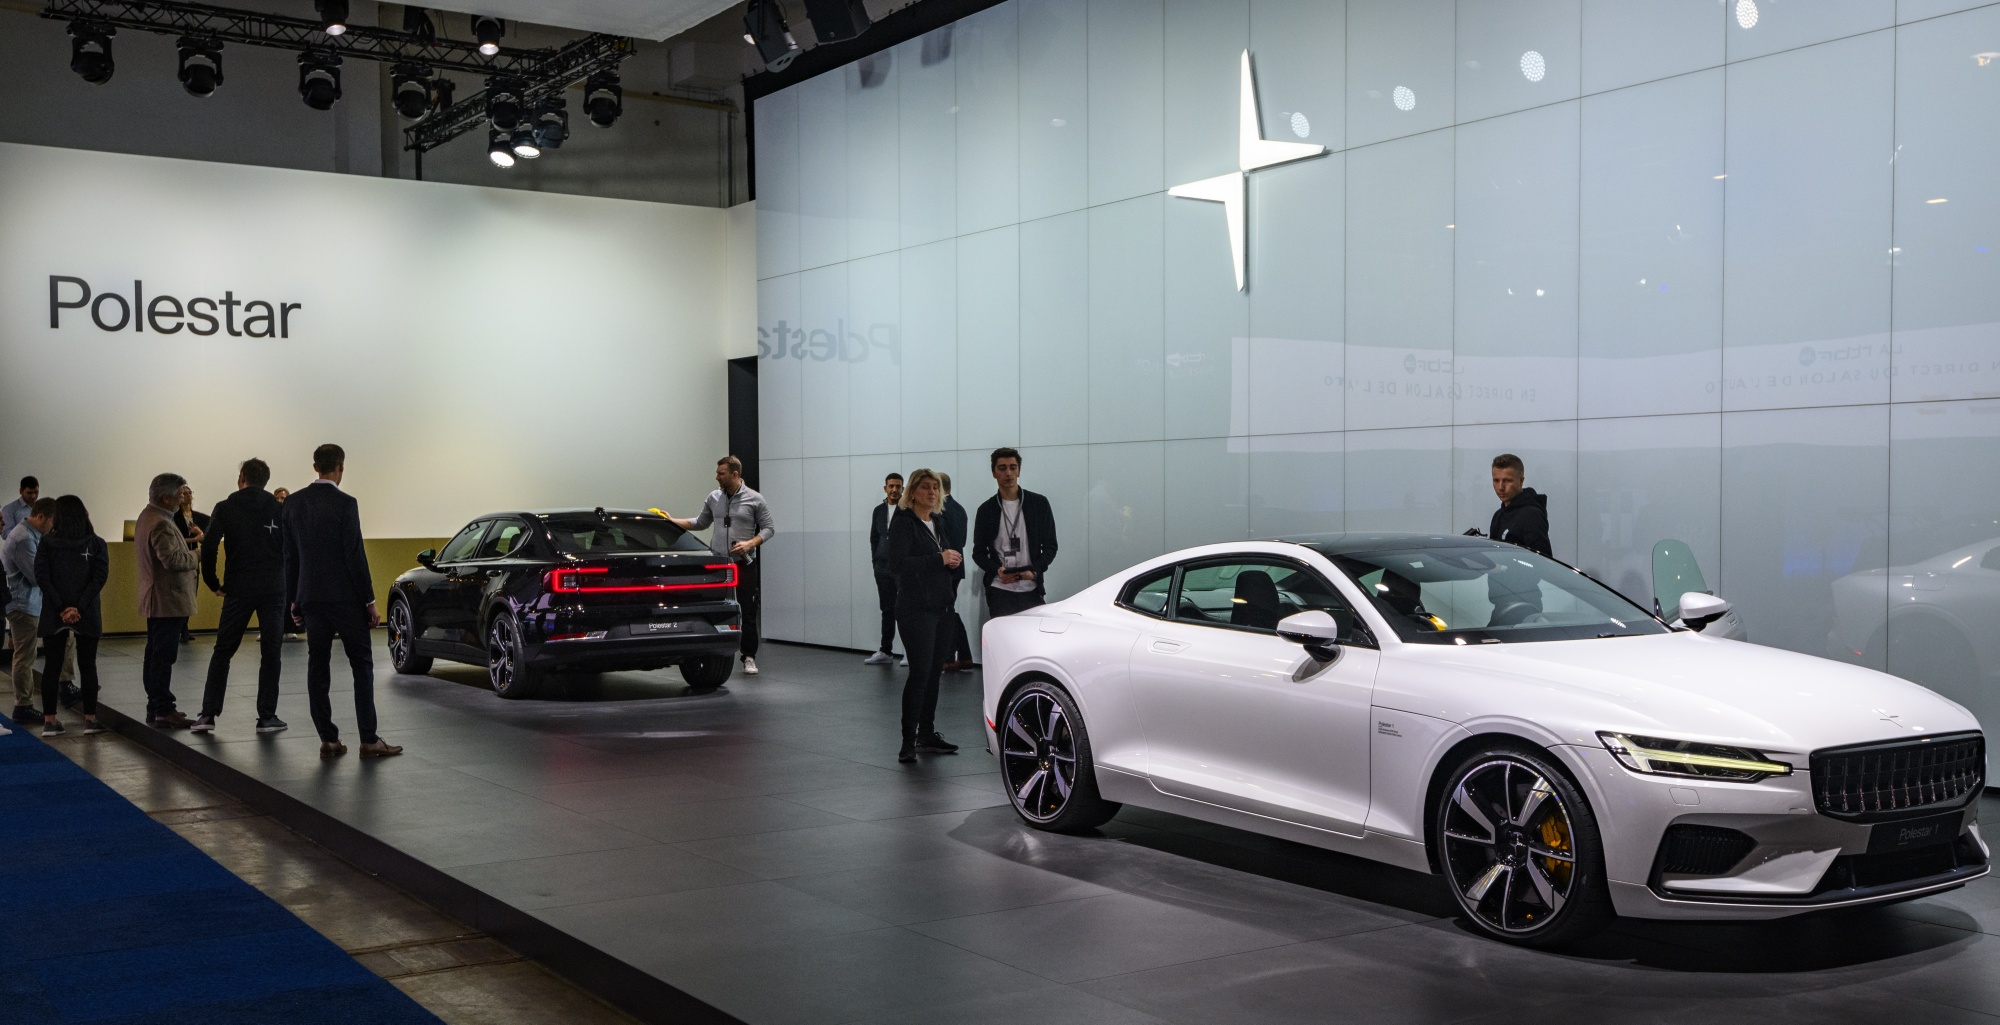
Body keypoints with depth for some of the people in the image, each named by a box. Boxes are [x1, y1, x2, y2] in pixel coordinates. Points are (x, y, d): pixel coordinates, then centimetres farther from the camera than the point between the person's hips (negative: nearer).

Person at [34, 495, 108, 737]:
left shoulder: (47, 543, 2)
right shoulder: (96, 544, 1)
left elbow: (41, 576, -7)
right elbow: (100, 576, -9)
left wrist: (60, 608, -9)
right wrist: (79, 608, -12)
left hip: (54, 616, 0)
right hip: (87, 616, 0)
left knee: (52, 666, 6)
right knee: (87, 665, 6)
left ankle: (49, 721, 5)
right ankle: (90, 719, 5)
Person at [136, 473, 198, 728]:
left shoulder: (147, 516, 14)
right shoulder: (161, 524, -20)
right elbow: (172, 559, -28)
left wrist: (185, 544, 11)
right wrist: (195, 558, -12)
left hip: (154, 600, 11)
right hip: (168, 599, -11)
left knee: (155, 655, 15)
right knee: (164, 656, -8)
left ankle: (155, 707, 22)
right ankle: (163, 711, -7)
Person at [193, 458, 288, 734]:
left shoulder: (226, 507, 1)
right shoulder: (279, 509, 5)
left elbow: (208, 547, -8)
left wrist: (213, 583, 2)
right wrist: (288, 585, 7)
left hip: (239, 590, 0)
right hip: (273, 590, 1)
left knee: (223, 652, 10)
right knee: (271, 653, 5)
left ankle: (208, 714, 6)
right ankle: (267, 717, 4)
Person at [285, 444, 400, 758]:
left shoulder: (294, 503, 5)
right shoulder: (344, 503, -12)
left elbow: (290, 556, 10)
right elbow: (355, 556, -14)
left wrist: (293, 600, 16)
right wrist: (369, 600, -8)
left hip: (311, 599, 5)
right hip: (346, 598, -5)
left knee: (317, 667, 7)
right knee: (361, 665, 1)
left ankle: (328, 740, 7)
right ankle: (369, 740, -1)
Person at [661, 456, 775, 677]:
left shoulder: (754, 499, -4)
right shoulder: (714, 498, 7)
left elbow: (768, 528, -1)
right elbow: (700, 523, 19)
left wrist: (750, 544, -16)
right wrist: (673, 521, 10)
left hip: (744, 565, -3)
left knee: (748, 613, 1)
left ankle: (749, 658, 11)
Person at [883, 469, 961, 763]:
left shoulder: (938, 522, 16)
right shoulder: (903, 521, -7)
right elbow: (898, 562, -18)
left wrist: (955, 559, 4)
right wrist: (939, 559, -21)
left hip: (942, 605, 8)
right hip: (916, 608, -8)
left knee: (934, 671, 10)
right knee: (920, 672, -11)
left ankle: (927, 733, 19)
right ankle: (908, 742, -8)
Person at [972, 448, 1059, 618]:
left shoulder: (1039, 503, 6)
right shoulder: (986, 509, 7)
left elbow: (1050, 546, 7)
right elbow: (978, 552, 10)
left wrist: (1035, 571, -11)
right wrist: (997, 570, -11)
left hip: (1031, 589, 0)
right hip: (999, 592, 0)